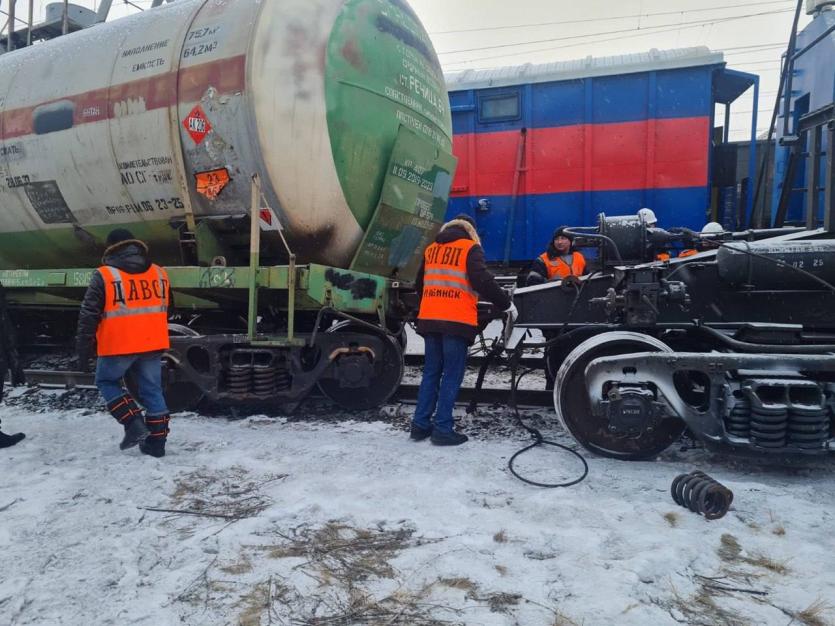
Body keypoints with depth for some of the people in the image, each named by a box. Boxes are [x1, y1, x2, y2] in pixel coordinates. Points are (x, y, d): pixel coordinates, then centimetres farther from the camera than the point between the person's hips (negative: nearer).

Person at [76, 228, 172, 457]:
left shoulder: (104, 276, -6)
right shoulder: (159, 273, 8)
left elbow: (88, 316, -5)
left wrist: (84, 350, 2)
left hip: (118, 345, -4)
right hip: (152, 345, 4)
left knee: (107, 381, 18)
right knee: (152, 390, 10)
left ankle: (134, 423, 3)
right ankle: (156, 442, 14)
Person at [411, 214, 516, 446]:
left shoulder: (431, 249, 18)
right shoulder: (470, 247, 0)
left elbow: (420, 285, 26)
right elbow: (482, 281, -12)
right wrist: (506, 303, -3)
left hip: (429, 319, 6)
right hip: (457, 321, -5)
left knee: (431, 372, 13)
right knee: (452, 375, 0)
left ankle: (420, 425, 14)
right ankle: (443, 429, 0)